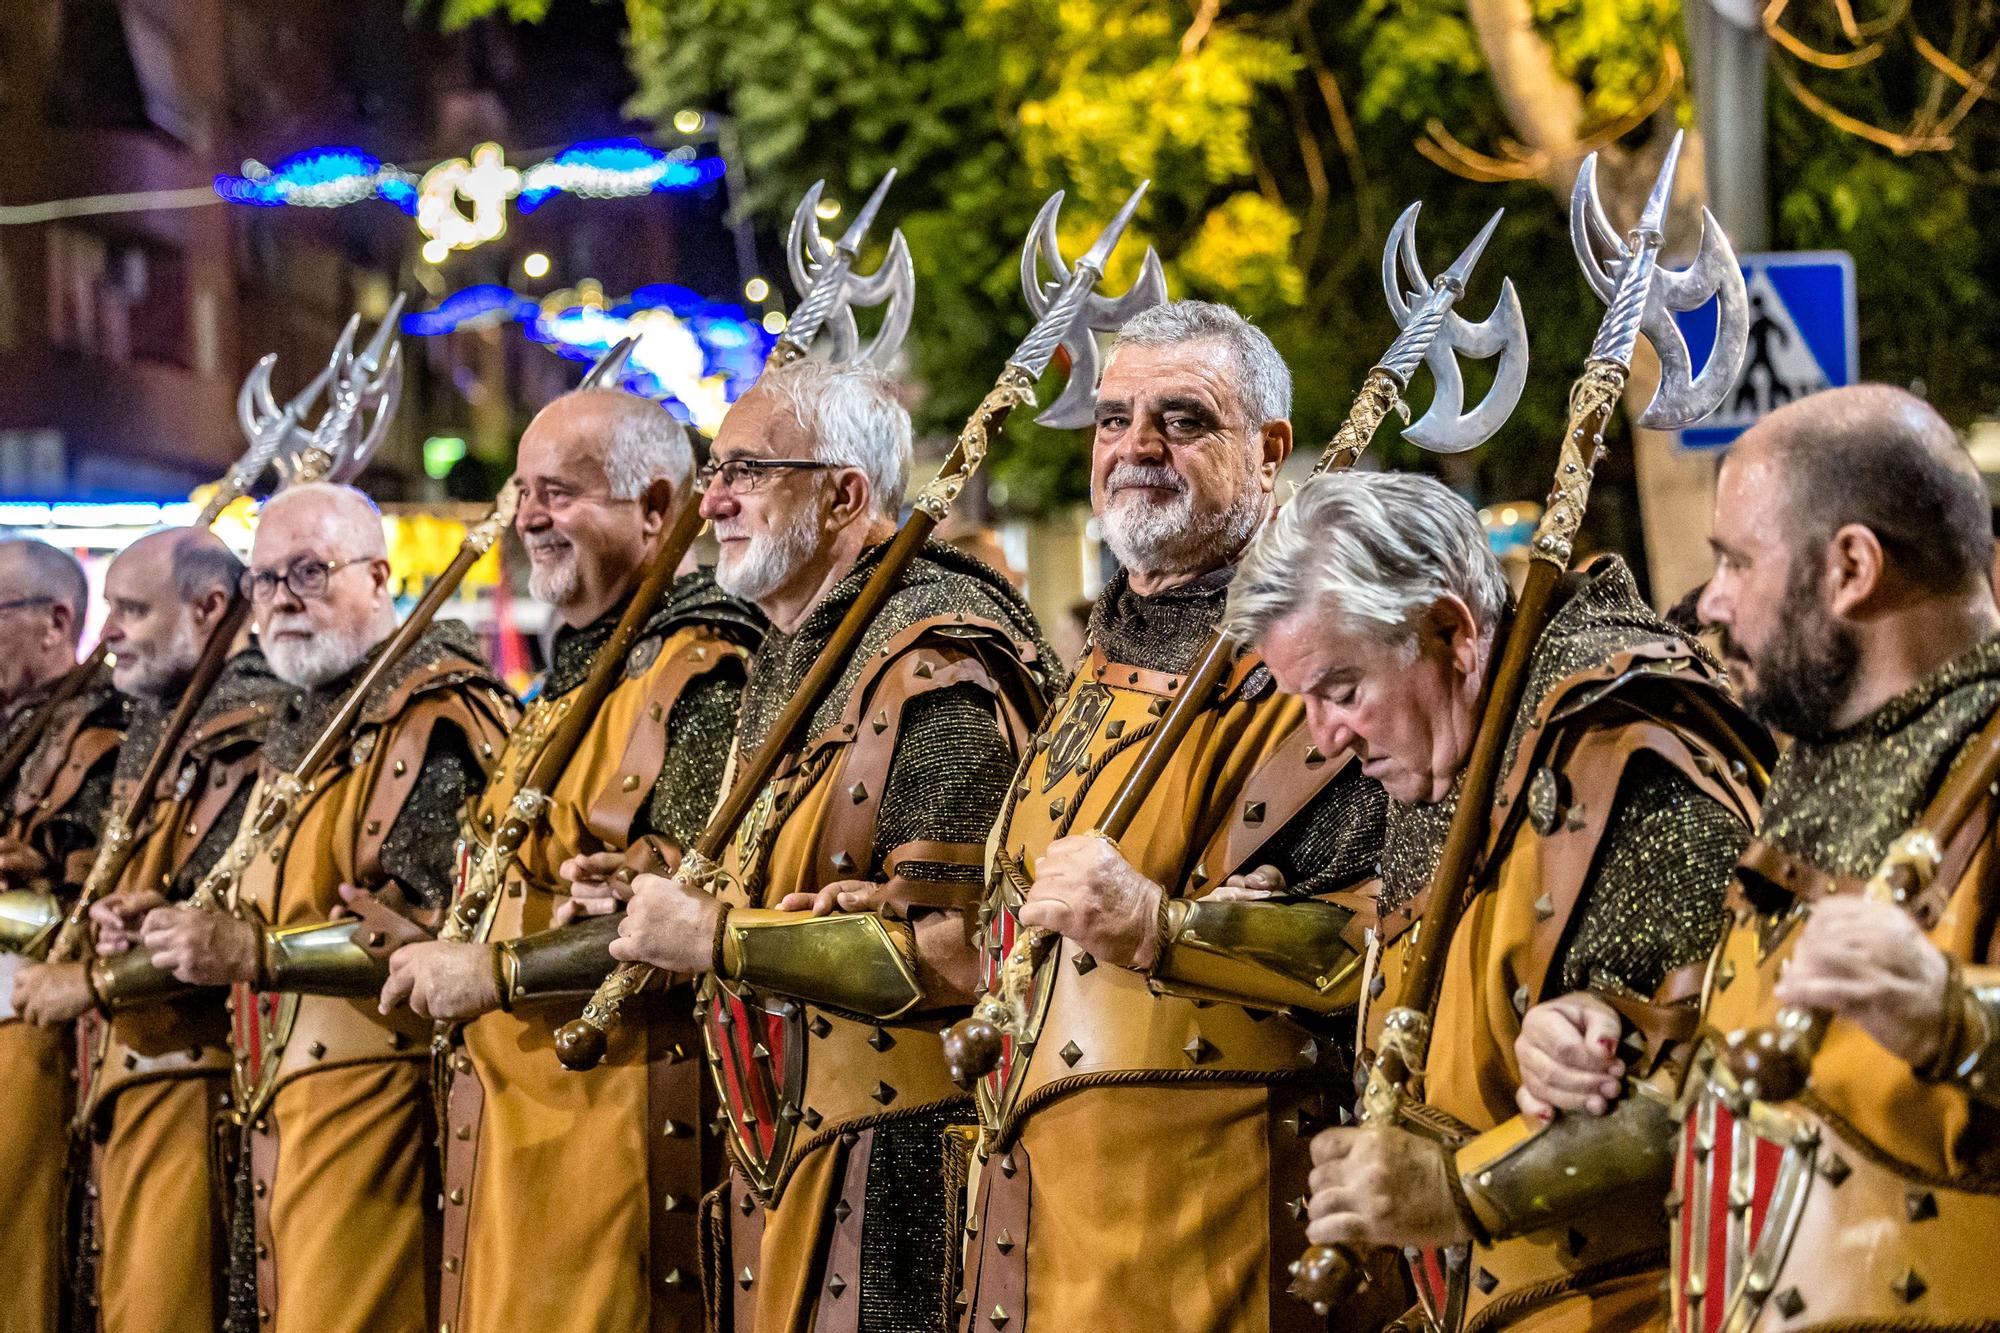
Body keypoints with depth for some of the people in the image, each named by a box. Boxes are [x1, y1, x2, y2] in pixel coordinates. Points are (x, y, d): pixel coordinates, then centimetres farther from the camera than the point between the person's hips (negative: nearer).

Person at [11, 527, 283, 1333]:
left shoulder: (256, 735, -11)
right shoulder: (151, 738, 18)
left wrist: (92, 979, -13)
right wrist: (112, 920, -1)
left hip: (192, 1077, -9)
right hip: (120, 1083, 9)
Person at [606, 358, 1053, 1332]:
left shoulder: (936, 666, -14)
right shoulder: (787, 667, 16)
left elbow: (953, 954, -22)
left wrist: (717, 939, -18)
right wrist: (648, 905, 7)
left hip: (896, 1168, -9)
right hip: (774, 1157, 9)